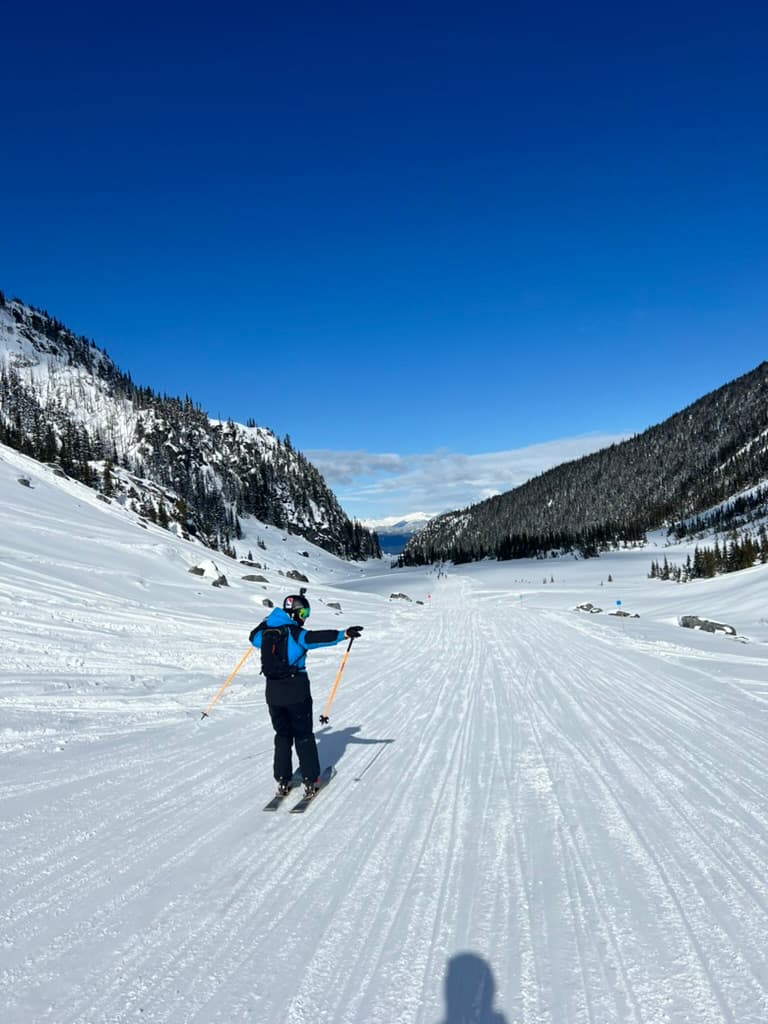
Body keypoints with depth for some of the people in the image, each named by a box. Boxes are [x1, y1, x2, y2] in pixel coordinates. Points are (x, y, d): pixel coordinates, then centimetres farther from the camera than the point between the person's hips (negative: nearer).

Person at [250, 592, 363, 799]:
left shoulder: (267, 631, 5)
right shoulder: (295, 633, -14)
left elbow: (254, 637, 27)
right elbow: (317, 638, -30)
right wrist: (344, 634, -36)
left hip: (273, 691, 5)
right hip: (296, 690, -5)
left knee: (282, 735, 17)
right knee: (303, 735, 8)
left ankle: (282, 781, 15)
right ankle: (311, 781, 10)